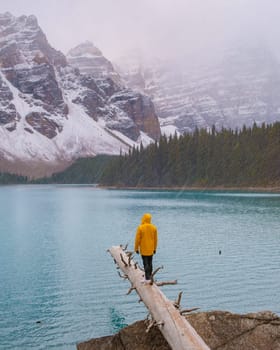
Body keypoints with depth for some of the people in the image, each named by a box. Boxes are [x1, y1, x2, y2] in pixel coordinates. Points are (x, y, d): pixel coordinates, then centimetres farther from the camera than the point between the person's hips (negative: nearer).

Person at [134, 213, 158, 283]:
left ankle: (147, 278, 0)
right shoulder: (154, 228, -3)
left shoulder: (140, 228, -15)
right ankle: (150, 276, 25)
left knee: (146, 264, 1)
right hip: (151, 249, 4)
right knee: (150, 263, 15)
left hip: (143, 249, -4)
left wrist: (136, 248, 0)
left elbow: (137, 239, -11)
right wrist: (155, 248, 15)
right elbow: (155, 239, 4)